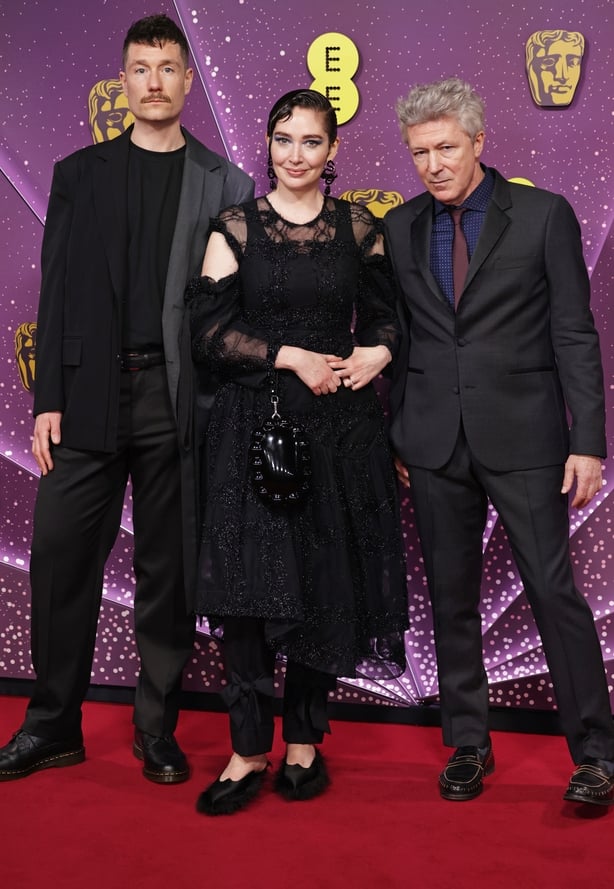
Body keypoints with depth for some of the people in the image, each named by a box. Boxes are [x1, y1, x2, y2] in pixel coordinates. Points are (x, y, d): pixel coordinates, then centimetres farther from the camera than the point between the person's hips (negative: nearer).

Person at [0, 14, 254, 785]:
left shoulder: (225, 184, 7)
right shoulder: (79, 174, 12)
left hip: (181, 400, -1)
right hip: (89, 394, 1)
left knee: (168, 572, 6)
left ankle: (157, 730, 19)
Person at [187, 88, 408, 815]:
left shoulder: (359, 228, 8)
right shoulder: (235, 228, 3)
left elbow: (385, 314, 15)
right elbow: (208, 332, -3)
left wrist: (378, 352, -7)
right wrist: (289, 357, -12)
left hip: (340, 427, 2)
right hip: (253, 423, -1)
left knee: (328, 582, 4)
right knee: (248, 582, -3)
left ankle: (304, 740, 21)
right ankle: (249, 750, 10)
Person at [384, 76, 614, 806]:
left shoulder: (543, 216, -1)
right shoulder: (399, 229, 8)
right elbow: (398, 339, 11)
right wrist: (395, 437, 7)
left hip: (523, 438, -3)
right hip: (435, 443, 3)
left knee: (553, 590, -1)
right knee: (450, 598, 10)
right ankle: (467, 745, 25)